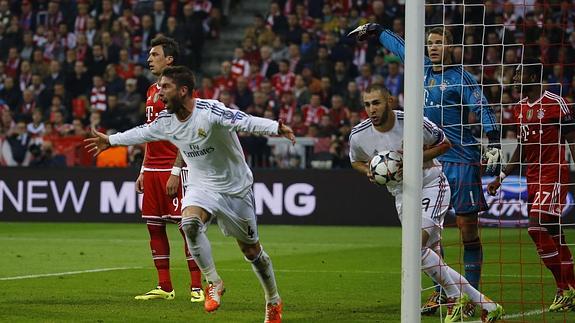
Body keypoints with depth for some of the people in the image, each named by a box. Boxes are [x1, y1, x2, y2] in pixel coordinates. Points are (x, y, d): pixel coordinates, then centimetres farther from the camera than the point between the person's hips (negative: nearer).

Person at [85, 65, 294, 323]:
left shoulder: (210, 111, -25)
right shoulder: (165, 121, -4)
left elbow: (246, 122, -37)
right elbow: (142, 133, 16)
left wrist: (276, 128, -55)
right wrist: (111, 140, 30)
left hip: (235, 188, -4)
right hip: (202, 186, 4)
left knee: (251, 250, 5)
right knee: (189, 223, -28)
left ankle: (274, 302, 27)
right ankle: (213, 283, -11)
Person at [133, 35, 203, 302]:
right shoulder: (152, 90, 17)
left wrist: (176, 171, -19)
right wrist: (143, 170, 19)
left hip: (172, 170, -9)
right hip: (152, 168, 9)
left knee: (186, 225, -7)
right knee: (154, 226, 7)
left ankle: (197, 287, -5)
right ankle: (164, 287, 12)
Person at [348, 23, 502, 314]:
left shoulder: (460, 78, -5)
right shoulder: (423, 69, 12)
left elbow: (483, 108, -14)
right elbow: (401, 47, 29)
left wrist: (494, 144, -27)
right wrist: (375, 31, 43)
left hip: (461, 161, -6)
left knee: (468, 229, -4)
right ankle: (441, 294, 10)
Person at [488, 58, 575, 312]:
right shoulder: (520, 108, 14)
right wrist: (501, 177, 18)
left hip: (554, 176, -7)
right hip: (533, 177, 7)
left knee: (536, 228, -18)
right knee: (554, 235, 7)